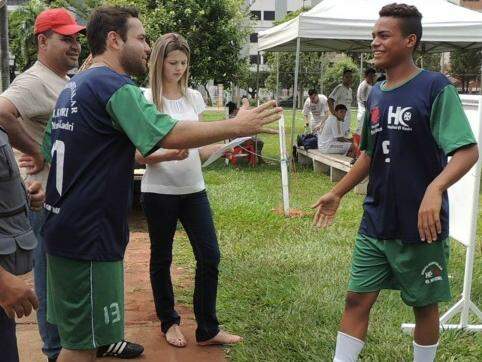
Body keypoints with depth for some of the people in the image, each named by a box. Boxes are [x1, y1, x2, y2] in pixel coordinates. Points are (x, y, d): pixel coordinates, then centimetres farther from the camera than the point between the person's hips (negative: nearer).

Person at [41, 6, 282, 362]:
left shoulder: (73, 87, 14)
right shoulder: (116, 87, -16)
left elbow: (47, 150, 19)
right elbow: (171, 135, -25)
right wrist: (237, 125, -17)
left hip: (63, 229, 10)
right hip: (89, 237, -10)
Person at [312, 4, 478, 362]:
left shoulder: (435, 88, -12)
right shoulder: (376, 94, 8)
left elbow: (468, 151, -19)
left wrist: (435, 189, -36)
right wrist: (337, 193, 19)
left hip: (420, 226, -5)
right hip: (375, 223, 6)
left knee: (424, 305, 12)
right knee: (357, 299, 7)